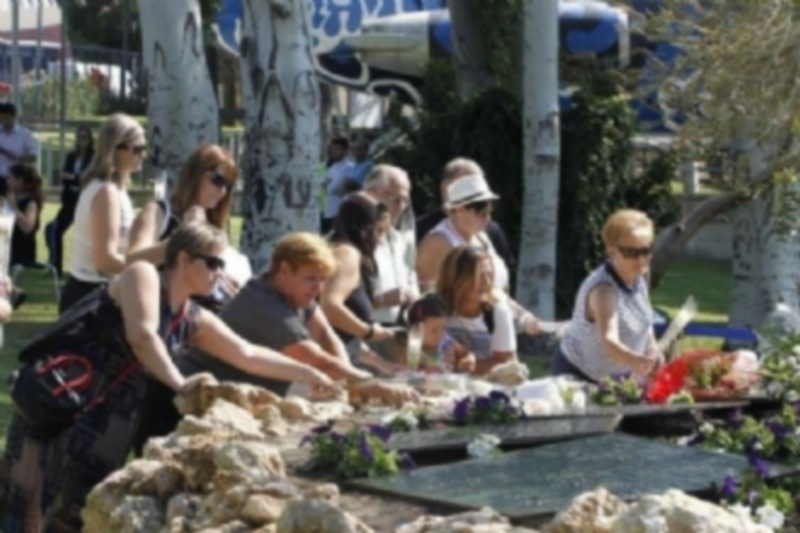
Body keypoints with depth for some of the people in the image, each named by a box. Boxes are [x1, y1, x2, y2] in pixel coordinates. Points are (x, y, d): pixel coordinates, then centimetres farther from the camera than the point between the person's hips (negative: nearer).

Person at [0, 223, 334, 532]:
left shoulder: (194, 321, 11)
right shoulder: (143, 275, -8)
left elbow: (248, 355, 13)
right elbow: (141, 335, -22)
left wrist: (309, 374, 8)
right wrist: (180, 384, -26)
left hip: (100, 417, 7)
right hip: (54, 392, -7)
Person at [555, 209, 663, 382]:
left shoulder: (637, 279, -4)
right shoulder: (604, 289, -29)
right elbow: (609, 341, -45)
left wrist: (653, 354, -1)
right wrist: (635, 361, -63)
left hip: (617, 376, 8)